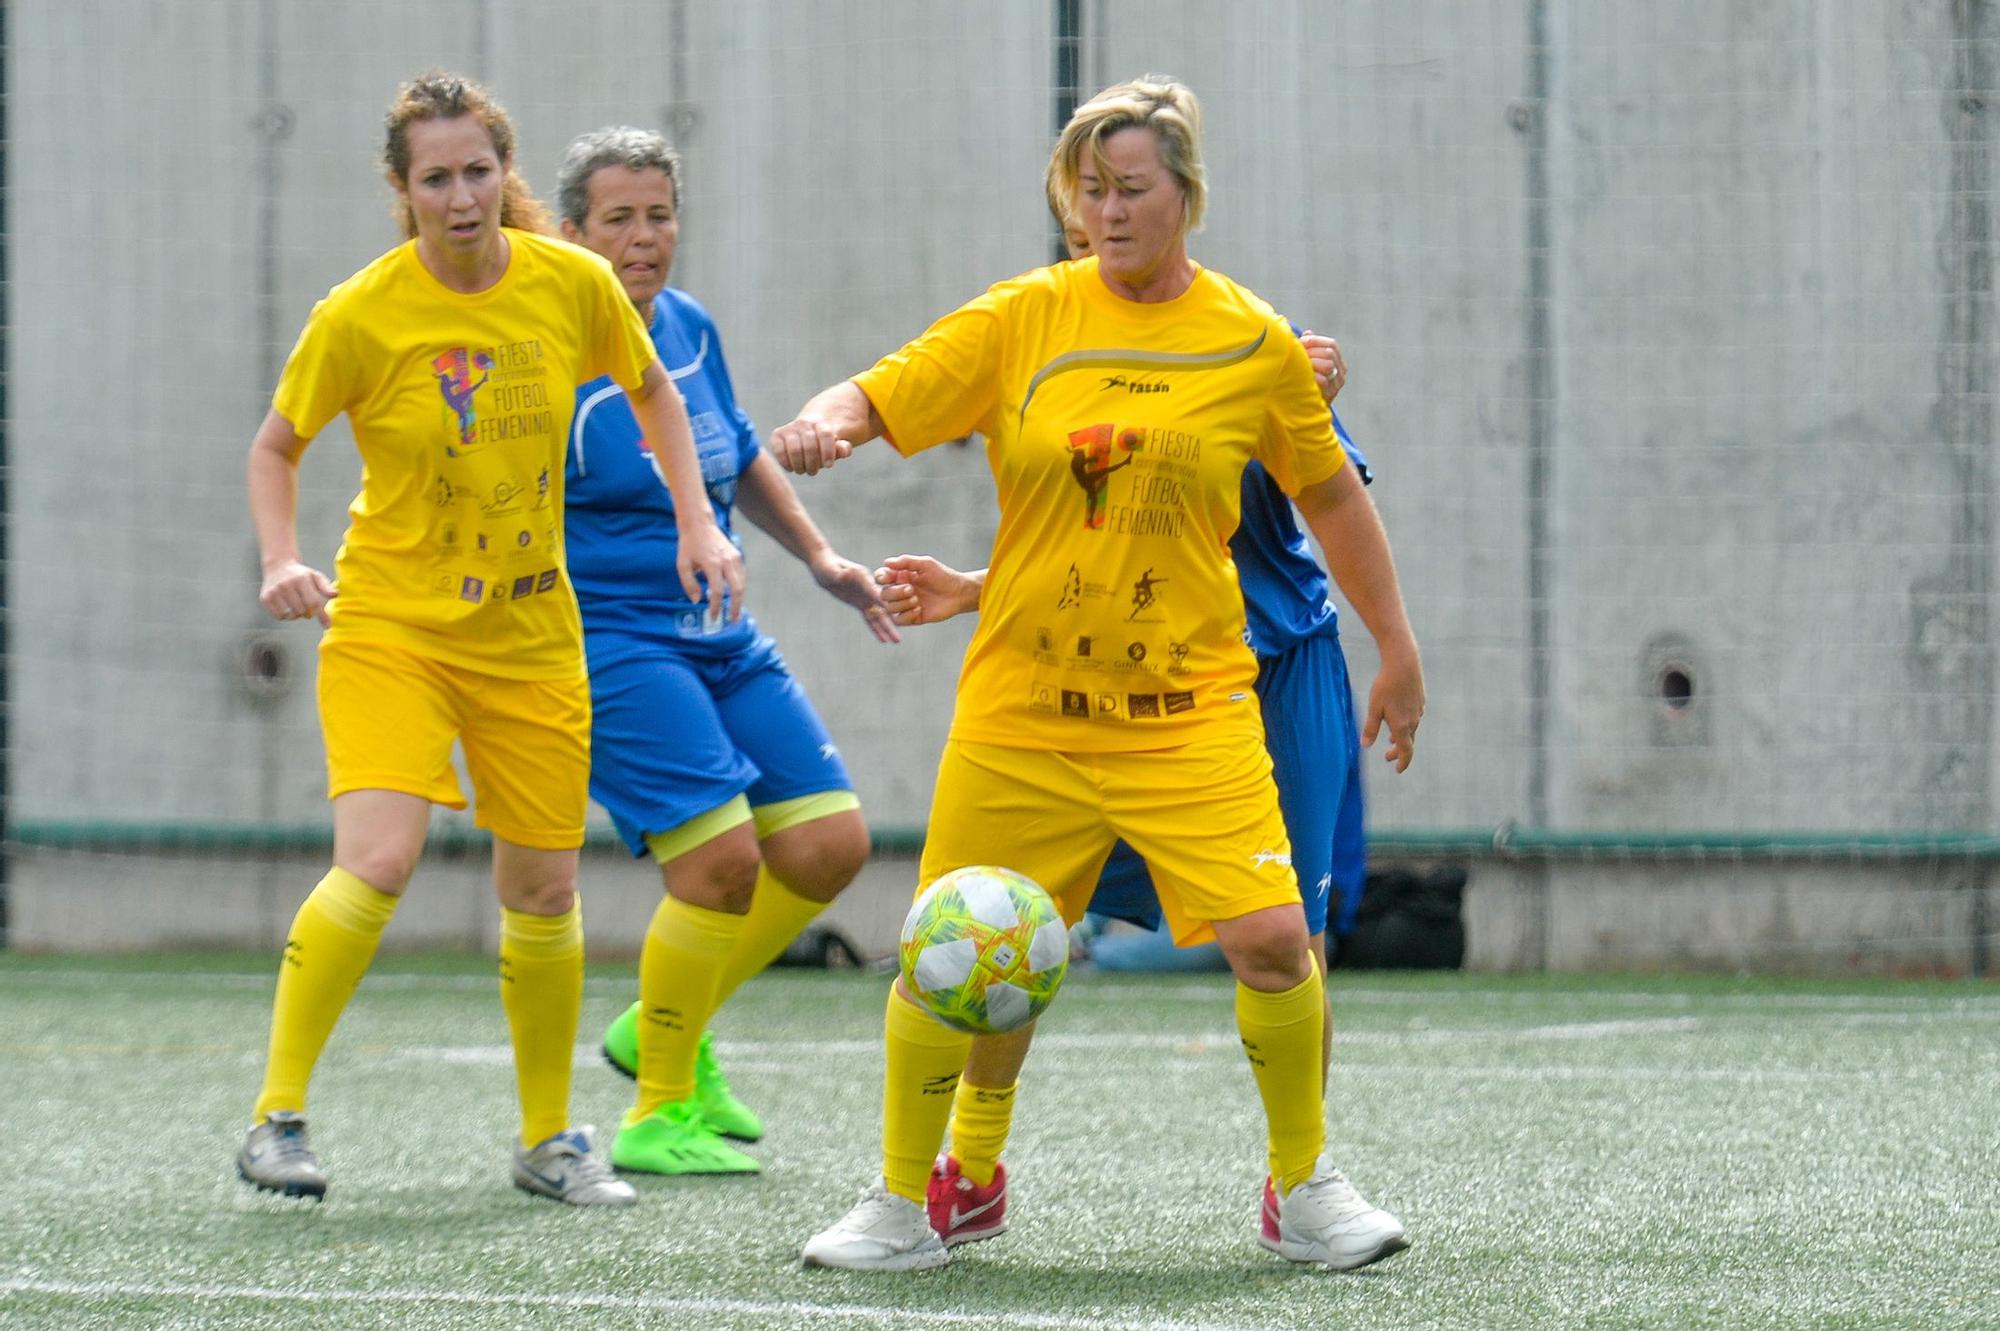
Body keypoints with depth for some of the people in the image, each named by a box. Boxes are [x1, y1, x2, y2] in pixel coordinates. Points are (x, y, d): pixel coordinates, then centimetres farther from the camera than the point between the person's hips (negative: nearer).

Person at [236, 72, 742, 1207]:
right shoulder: (360, 317, -14)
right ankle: (278, 1117, -13)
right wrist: (282, 562, -14)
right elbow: (278, 445, 2)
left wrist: (698, 524, 4)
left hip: (530, 633, 3)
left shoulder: (573, 284, -6)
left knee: (545, 890, 8)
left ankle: (548, 1139, 26)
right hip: (389, 623, -3)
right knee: (378, 864, -22)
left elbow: (653, 392, 14)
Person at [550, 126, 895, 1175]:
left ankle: (664, 1031, 19)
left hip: (719, 638, 8)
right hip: (608, 642, -8)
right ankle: (658, 1117, -4)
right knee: (722, 853, -20)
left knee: (831, 843, 1)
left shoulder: (689, 329, 9)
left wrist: (819, 558, 27)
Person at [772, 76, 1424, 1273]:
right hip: (1021, 710, 1)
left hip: (1188, 710, -1)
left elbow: (1331, 497, 13)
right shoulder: (1024, 320, 1)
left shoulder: (1252, 343, 2)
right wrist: (826, 422, -26)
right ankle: (903, 1207, 19)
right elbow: (878, 398, -2)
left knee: (1272, 940, -14)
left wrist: (1398, 651, 15)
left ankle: (1307, 1191, 7)